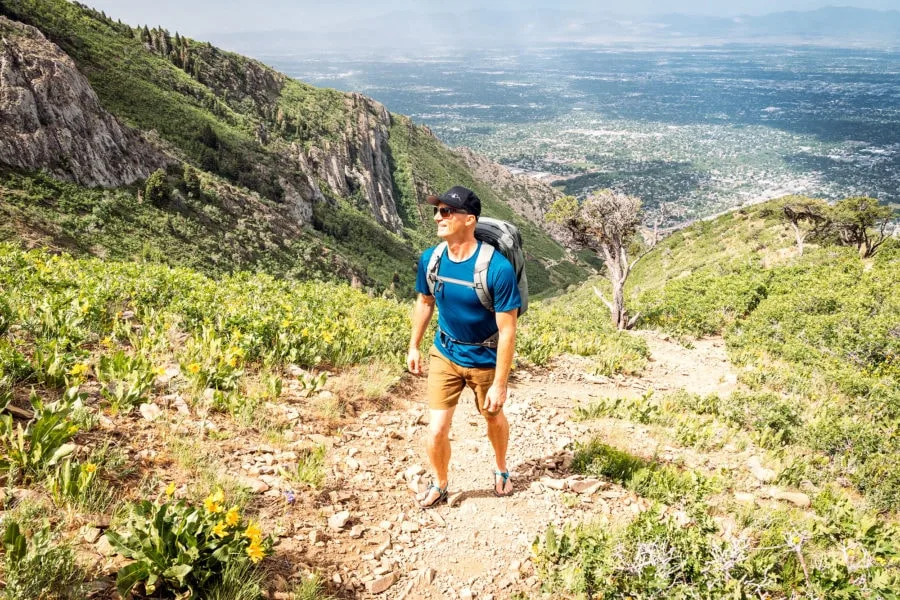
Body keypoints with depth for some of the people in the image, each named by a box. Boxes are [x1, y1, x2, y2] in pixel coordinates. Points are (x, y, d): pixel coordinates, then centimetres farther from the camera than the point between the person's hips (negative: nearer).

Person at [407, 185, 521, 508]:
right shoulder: (430, 259, -14)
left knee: (494, 419, 21)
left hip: (486, 359, -2)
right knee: (436, 430, -1)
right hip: (444, 354, 3)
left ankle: (502, 470, 50)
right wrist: (414, 346, 12)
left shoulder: (497, 268, -29)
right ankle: (439, 485, 27)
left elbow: (507, 331, -23)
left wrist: (500, 384, -21)